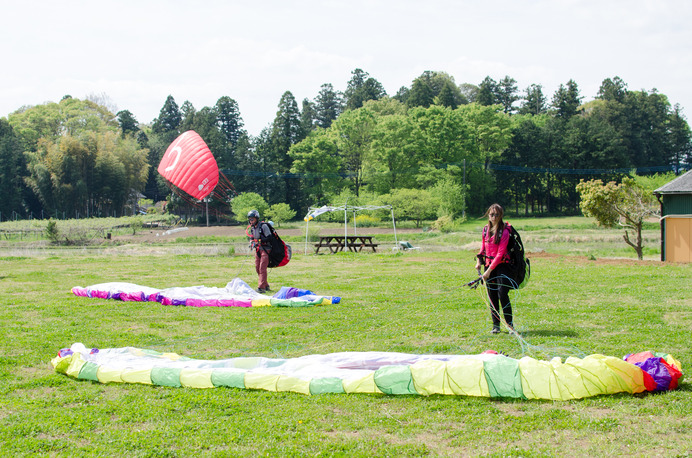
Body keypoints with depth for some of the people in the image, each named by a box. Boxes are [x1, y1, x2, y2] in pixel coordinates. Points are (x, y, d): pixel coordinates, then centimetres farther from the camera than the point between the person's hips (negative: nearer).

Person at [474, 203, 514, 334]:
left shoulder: (504, 231, -13)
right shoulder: (486, 230, 6)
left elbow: (500, 253, -16)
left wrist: (489, 271, -18)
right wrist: (479, 260, 9)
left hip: (502, 265, -6)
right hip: (489, 265, 6)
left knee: (502, 294, -13)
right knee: (492, 296, 4)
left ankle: (510, 324, -3)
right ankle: (496, 326, 10)